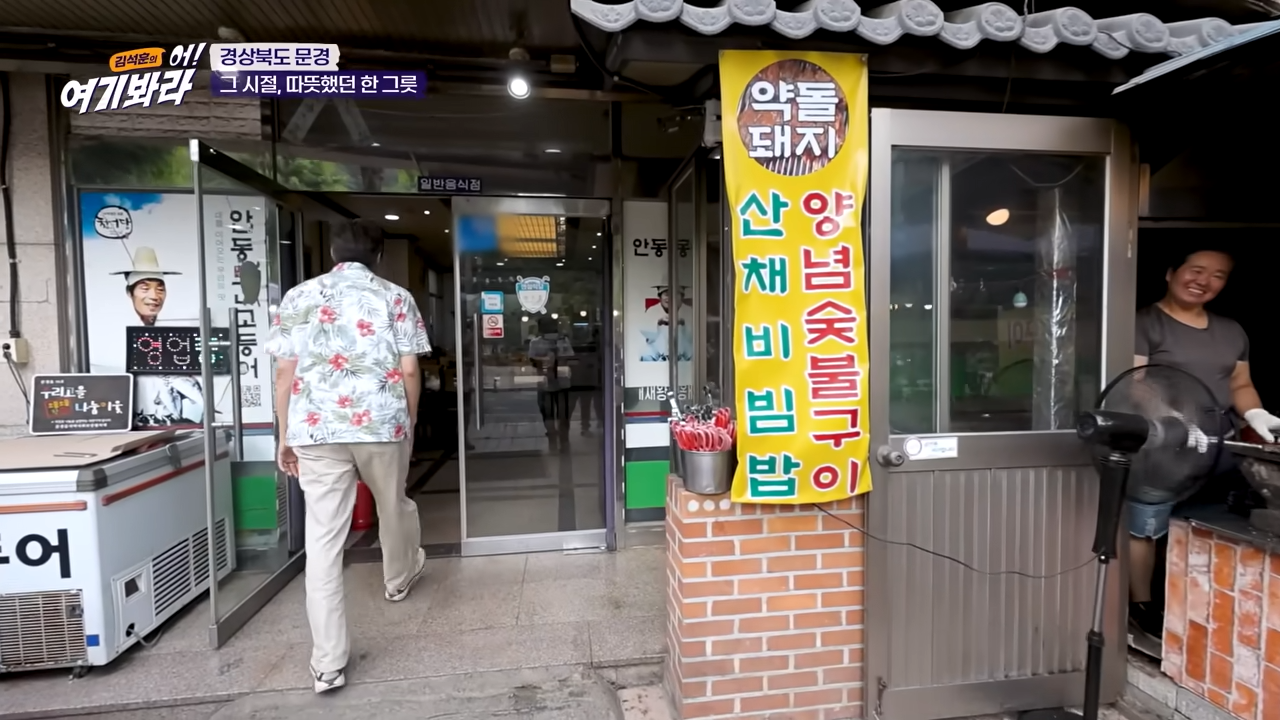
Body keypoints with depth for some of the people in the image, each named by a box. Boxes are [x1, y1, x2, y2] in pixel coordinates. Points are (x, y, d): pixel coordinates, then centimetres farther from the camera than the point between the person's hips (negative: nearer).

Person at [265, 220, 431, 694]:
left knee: (322, 540, 4)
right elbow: (409, 371, -2)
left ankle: (329, 662, 8)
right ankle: (399, 578, 52)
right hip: (382, 424, -1)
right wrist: (409, 423, 11)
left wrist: (285, 436, 12)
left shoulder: (297, 297, 9)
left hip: (315, 429, 1)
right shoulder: (395, 297, 3)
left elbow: (284, 373, 5)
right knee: (392, 505, 25)